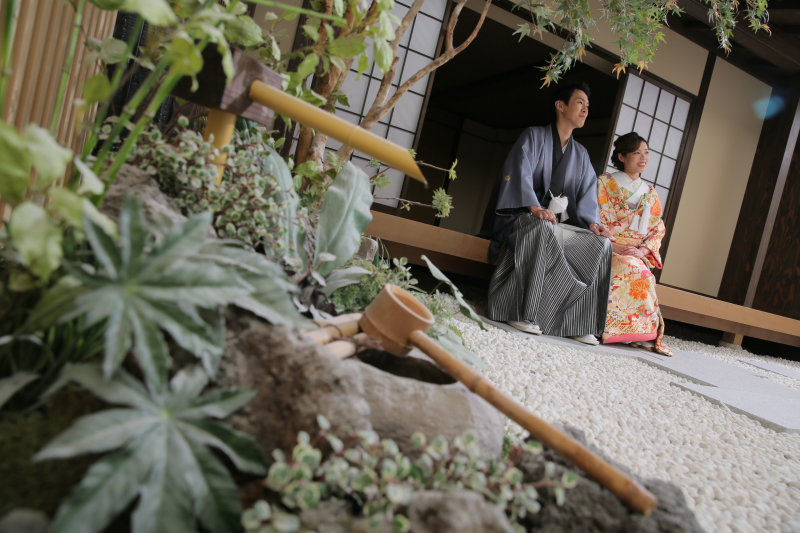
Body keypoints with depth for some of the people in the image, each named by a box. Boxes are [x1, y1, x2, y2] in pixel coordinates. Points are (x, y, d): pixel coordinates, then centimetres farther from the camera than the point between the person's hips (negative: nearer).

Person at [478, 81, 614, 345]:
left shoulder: (581, 154, 21)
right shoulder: (534, 136, 3)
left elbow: (587, 194, 11)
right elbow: (519, 173, -14)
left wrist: (591, 222, -10)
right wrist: (535, 208, -31)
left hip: (558, 222, 6)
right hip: (522, 214, -6)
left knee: (601, 243, -17)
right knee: (542, 228, -40)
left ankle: (577, 322, -17)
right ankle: (522, 312, -38)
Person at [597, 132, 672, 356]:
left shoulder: (650, 192, 20)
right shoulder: (605, 182, 7)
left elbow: (657, 228, 15)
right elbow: (596, 219, -2)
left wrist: (644, 250, -6)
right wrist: (613, 245, -16)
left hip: (638, 254, 3)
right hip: (607, 249, -3)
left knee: (644, 276, -29)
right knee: (631, 269, -33)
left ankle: (645, 333, -25)